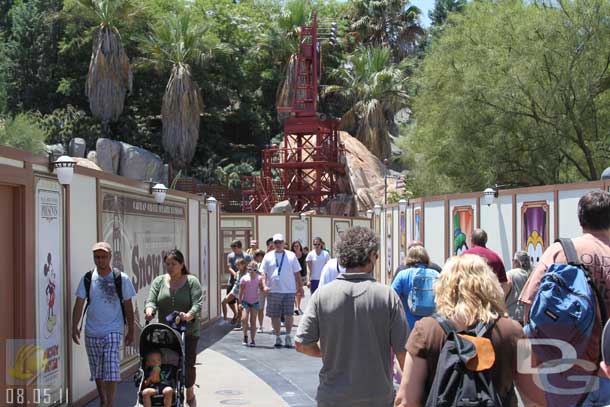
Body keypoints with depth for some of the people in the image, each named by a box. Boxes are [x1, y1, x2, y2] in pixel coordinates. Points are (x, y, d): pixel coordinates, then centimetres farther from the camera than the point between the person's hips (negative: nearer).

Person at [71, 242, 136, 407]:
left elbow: (128, 307, 3)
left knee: (111, 370, -13)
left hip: (113, 331, -3)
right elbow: (79, 304, 3)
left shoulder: (121, 279, -2)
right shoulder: (87, 278, 2)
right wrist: (75, 327, -6)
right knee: (97, 372, 12)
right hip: (92, 332, 3)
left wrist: (130, 331, 2)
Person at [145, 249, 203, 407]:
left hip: (188, 331, -2)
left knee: (188, 364, -3)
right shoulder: (159, 281, 8)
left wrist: (189, 315, -31)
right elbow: (151, 300, -3)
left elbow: (197, 304, -10)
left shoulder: (192, 281, 0)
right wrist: (149, 309, -27)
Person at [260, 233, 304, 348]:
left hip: (289, 291, -1)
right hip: (273, 291, 1)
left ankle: (288, 336, 10)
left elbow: (297, 273, 10)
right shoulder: (268, 256, 6)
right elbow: (264, 273, 4)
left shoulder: (291, 256, 6)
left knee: (288, 315, -5)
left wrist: (300, 287, 7)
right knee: (274, 316, 5)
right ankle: (277, 337, 18)